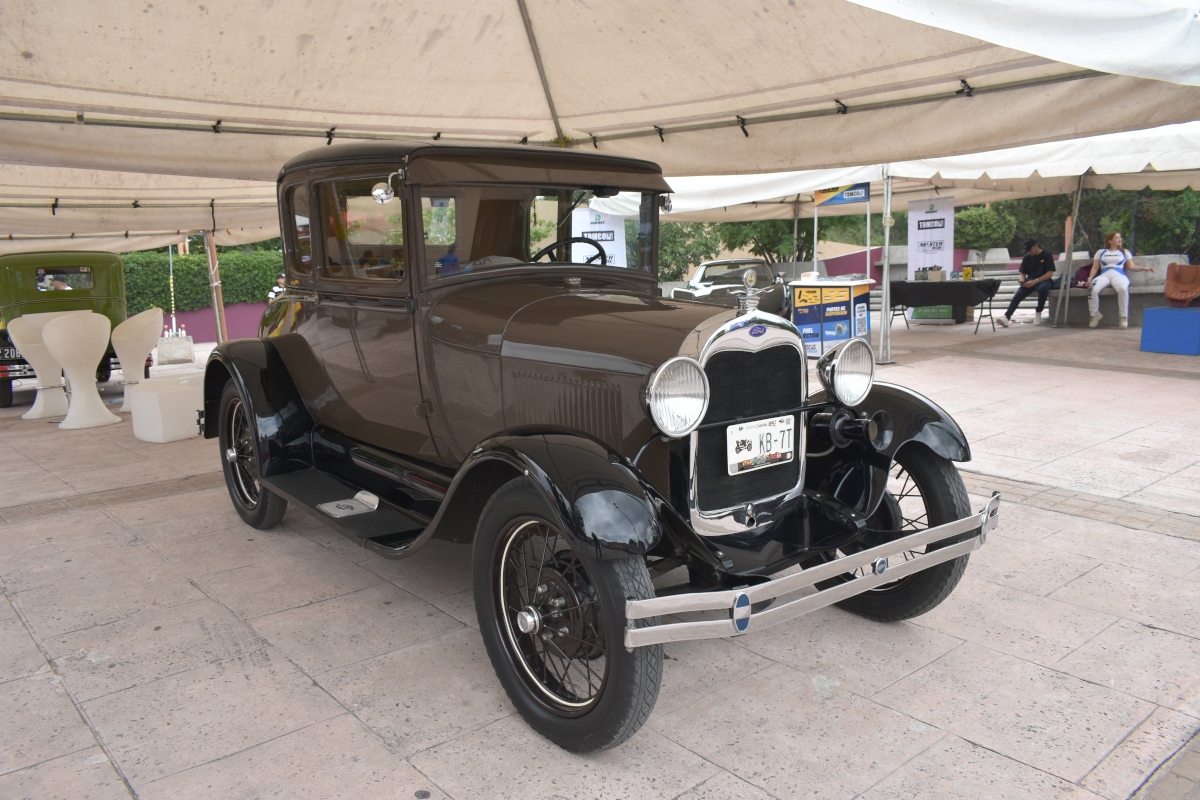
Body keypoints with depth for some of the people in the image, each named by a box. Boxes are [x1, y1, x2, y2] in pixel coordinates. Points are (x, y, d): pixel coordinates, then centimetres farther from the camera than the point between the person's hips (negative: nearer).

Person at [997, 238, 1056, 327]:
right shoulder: (1027, 257, 11)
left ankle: (1038, 313, -20)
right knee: (1017, 295, -26)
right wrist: (1022, 281, -9)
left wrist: (1035, 281, -21)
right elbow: (1023, 273, 16)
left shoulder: (1046, 256, -2)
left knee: (1043, 288, -40)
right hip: (1030, 281, 3)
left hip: (1043, 280, -3)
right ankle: (1007, 317, -42)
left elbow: (1050, 273, -10)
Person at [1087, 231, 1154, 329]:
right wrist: (1090, 278, -1)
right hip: (1104, 275, 0)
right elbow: (1095, 268, 16)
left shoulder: (1125, 252, 25)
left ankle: (1124, 317, -27)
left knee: (1123, 288, -39)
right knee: (1092, 289, -35)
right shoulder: (1101, 252, 24)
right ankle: (1095, 315, -17)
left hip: (1119, 275, 0)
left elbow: (1132, 267, 17)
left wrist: (1144, 268, 0)